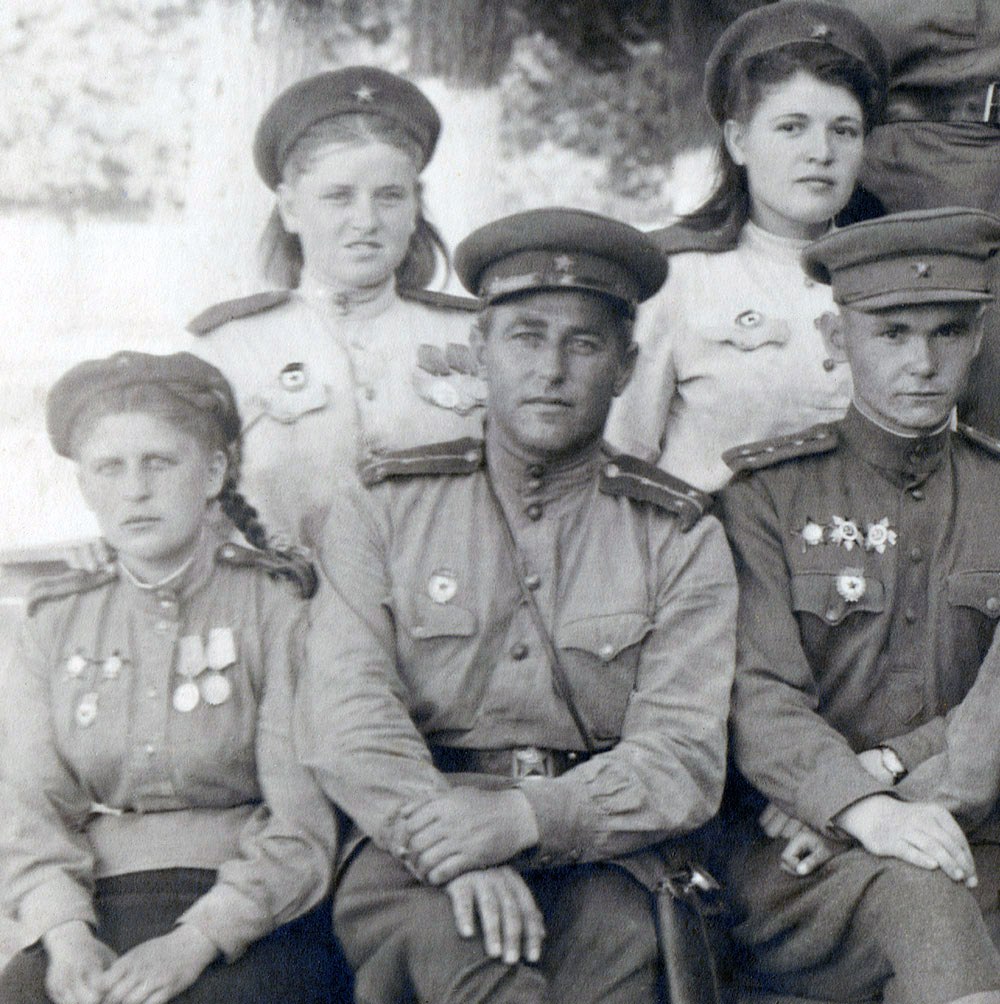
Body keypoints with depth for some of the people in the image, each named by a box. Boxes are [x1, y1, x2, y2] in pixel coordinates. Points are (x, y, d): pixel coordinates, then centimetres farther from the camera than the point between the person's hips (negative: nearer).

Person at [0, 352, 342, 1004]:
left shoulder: (278, 605, 4)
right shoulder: (58, 626, 16)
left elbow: (305, 824, -5)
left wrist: (197, 939, -17)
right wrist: (68, 937, -12)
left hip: (253, 918, -3)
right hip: (97, 908, 3)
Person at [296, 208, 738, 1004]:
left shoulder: (680, 540, 11)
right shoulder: (384, 512, 12)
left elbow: (684, 760, -2)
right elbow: (344, 715, -2)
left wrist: (527, 817, -20)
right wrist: (449, 842, -20)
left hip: (596, 856, 1)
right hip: (412, 852, -1)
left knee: (615, 933, -33)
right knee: (449, 933, -35)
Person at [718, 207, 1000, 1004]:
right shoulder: (766, 491, 5)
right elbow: (757, 695, -9)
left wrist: (884, 768, -12)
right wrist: (864, 810, -27)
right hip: (797, 856, -3)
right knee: (920, 897, -35)